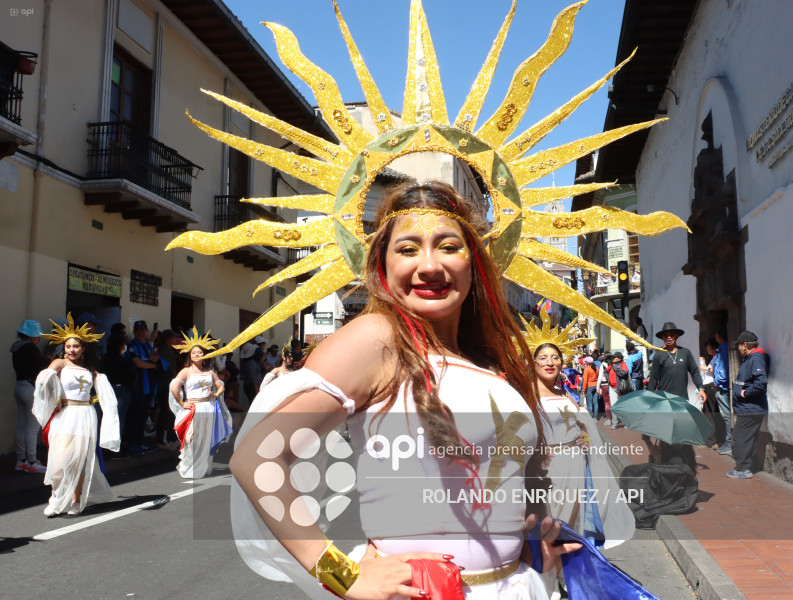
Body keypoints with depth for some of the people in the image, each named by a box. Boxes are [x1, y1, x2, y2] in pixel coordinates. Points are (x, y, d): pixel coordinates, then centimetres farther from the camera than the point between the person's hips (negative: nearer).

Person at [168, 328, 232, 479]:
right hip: (193, 409, -4)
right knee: (193, 442, -1)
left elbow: (220, 385, 23)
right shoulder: (186, 371, -1)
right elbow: (174, 388, -13)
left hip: (209, 410, 4)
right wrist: (182, 404, -11)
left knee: (207, 441, 10)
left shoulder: (210, 372, 12)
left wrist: (217, 394, 4)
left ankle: (205, 469, 25)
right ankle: (189, 470, 14)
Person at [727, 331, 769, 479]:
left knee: (741, 438, -5)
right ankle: (744, 467, 24)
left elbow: (761, 382, -30)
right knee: (746, 439, 16)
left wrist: (746, 393, -21)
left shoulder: (756, 359, -17)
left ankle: (743, 469, 1)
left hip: (750, 410, -11)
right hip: (746, 408, 11)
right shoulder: (749, 358, 16)